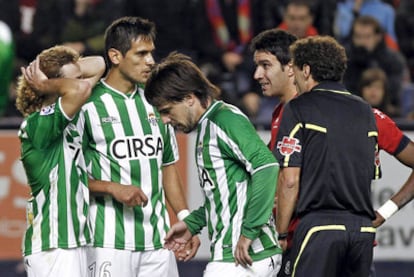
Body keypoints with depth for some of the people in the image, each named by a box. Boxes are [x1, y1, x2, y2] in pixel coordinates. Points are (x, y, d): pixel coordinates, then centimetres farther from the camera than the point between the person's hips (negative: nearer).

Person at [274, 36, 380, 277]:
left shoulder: (298, 108, -2)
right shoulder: (365, 110, 16)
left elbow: (290, 179, -7)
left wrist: (281, 232, -1)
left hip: (319, 223, -5)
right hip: (363, 227, 6)